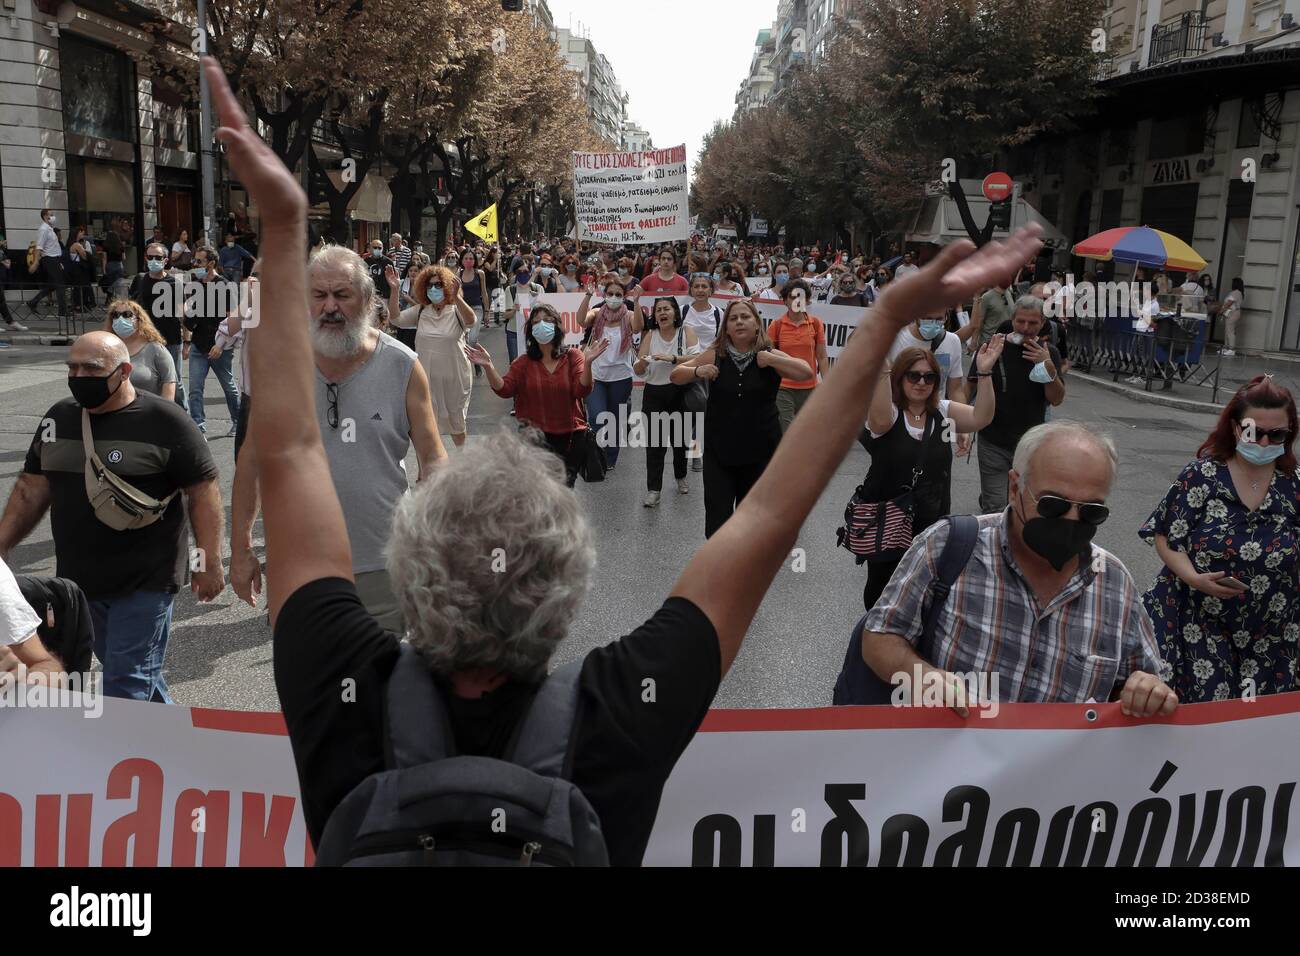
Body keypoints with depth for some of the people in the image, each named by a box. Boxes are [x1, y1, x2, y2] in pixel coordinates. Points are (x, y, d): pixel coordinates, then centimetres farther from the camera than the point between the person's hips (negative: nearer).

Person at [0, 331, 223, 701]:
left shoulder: (165, 421, -12)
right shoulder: (58, 417, 8)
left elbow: (203, 490, -11)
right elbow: (32, 487, 14)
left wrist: (209, 561, -13)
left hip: (144, 583, -7)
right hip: (80, 581, 7)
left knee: (126, 685, -5)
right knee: (123, 668, 18)